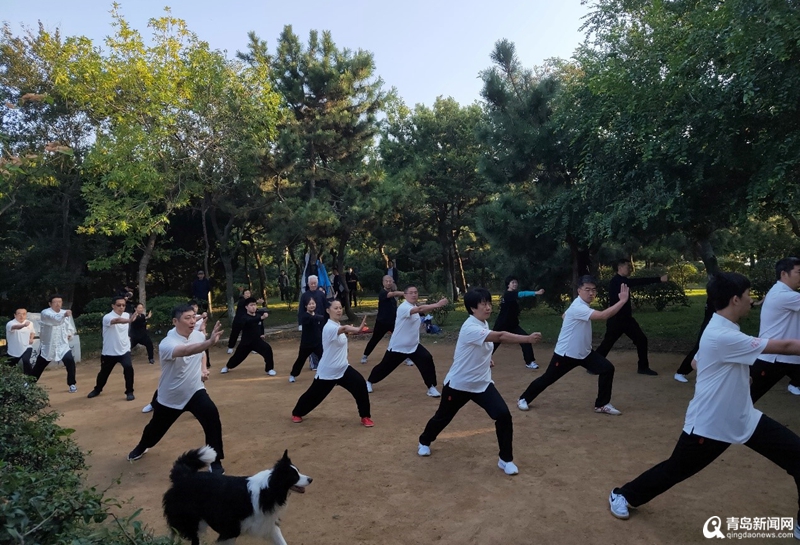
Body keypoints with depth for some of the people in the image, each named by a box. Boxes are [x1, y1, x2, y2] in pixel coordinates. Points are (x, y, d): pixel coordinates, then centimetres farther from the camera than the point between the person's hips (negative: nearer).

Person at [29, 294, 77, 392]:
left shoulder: (65, 312, 3)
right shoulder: (45, 313, -13)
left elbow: (69, 325, 20)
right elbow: (54, 318, -37)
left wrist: (70, 334, 2)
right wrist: (64, 315, -57)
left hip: (62, 345, 2)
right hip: (48, 345, -2)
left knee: (70, 362, -16)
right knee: (39, 365, 12)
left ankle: (72, 384, -1)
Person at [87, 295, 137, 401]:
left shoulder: (126, 315, -1)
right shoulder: (107, 317, -20)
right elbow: (117, 320, -46)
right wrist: (129, 320, -65)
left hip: (124, 350, 2)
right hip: (109, 352, -2)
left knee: (128, 368, -21)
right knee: (104, 372, 15)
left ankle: (129, 392, -6)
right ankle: (97, 389, 45)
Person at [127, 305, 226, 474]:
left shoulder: (198, 335, -10)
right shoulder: (167, 344, -30)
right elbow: (186, 350, -54)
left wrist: (203, 368, -4)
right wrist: (210, 342, -71)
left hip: (195, 391, 2)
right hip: (169, 396, -2)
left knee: (212, 418, -23)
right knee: (157, 427, 22)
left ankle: (215, 461, -8)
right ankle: (142, 447, 59)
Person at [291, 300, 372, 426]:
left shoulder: (337, 325, 4)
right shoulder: (329, 327, -25)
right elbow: (344, 328, -50)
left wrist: (348, 332, 5)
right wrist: (357, 329, -69)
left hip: (343, 369, 7)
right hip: (327, 371, -7)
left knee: (360, 384, -13)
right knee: (314, 395, 10)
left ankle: (365, 417, 1)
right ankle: (296, 413, 40)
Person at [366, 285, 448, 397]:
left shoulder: (414, 307, 6)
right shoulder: (403, 307, -26)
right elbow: (420, 309, -42)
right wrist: (437, 305, -52)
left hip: (413, 345, 6)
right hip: (398, 346, -6)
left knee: (427, 360, -16)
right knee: (385, 367, 10)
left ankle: (431, 387, -3)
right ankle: (369, 382, 37)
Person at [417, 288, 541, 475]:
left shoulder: (484, 324, 0)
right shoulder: (471, 328, -28)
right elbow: (500, 336, -43)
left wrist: (486, 358, 6)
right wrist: (528, 338, -50)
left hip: (482, 383, 6)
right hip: (459, 384, -6)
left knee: (504, 415, -11)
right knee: (443, 417, 16)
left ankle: (506, 459, 6)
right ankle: (424, 441, 46)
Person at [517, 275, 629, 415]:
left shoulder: (583, 305, 4)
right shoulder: (578, 307, -27)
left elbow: (564, 315, 22)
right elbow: (603, 315, -39)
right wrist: (623, 301, -37)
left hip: (584, 352, 8)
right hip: (565, 353, -8)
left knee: (607, 369, -6)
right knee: (548, 379, 5)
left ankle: (602, 404, 7)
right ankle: (524, 399, 26)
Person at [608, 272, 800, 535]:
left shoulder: (723, 329, 3)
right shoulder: (722, 336, -28)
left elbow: (696, 363, 16)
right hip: (709, 424, -9)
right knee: (675, 470, 7)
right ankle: (622, 495, 29)